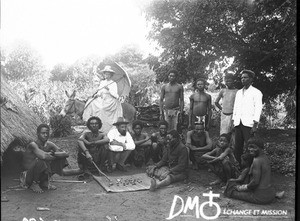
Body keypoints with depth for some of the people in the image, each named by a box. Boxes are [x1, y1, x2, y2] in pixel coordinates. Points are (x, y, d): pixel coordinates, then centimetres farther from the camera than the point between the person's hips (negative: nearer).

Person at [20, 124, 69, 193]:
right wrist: (55, 157, -22)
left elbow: (66, 154, -10)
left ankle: (45, 182, 8)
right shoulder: (33, 145, -21)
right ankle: (34, 184, -8)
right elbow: (43, 156, -40)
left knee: (61, 159, -3)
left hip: (42, 173, 6)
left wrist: (53, 153, -25)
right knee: (40, 161, -36)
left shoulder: (49, 144, -3)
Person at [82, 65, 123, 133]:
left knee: (102, 108, -25)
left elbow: (116, 96, -7)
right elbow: (99, 91, 15)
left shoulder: (113, 84, 0)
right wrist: (96, 95, -6)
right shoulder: (102, 82, 15)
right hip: (101, 100, 6)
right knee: (91, 103, -16)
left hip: (110, 101, -6)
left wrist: (109, 89, -17)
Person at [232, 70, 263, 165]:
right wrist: (234, 121, 13)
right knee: (237, 148, 5)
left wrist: (255, 125, -13)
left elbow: (258, 108, -6)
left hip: (249, 124, -6)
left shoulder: (256, 92, 1)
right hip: (238, 124, 6)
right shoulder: (239, 92, 20)